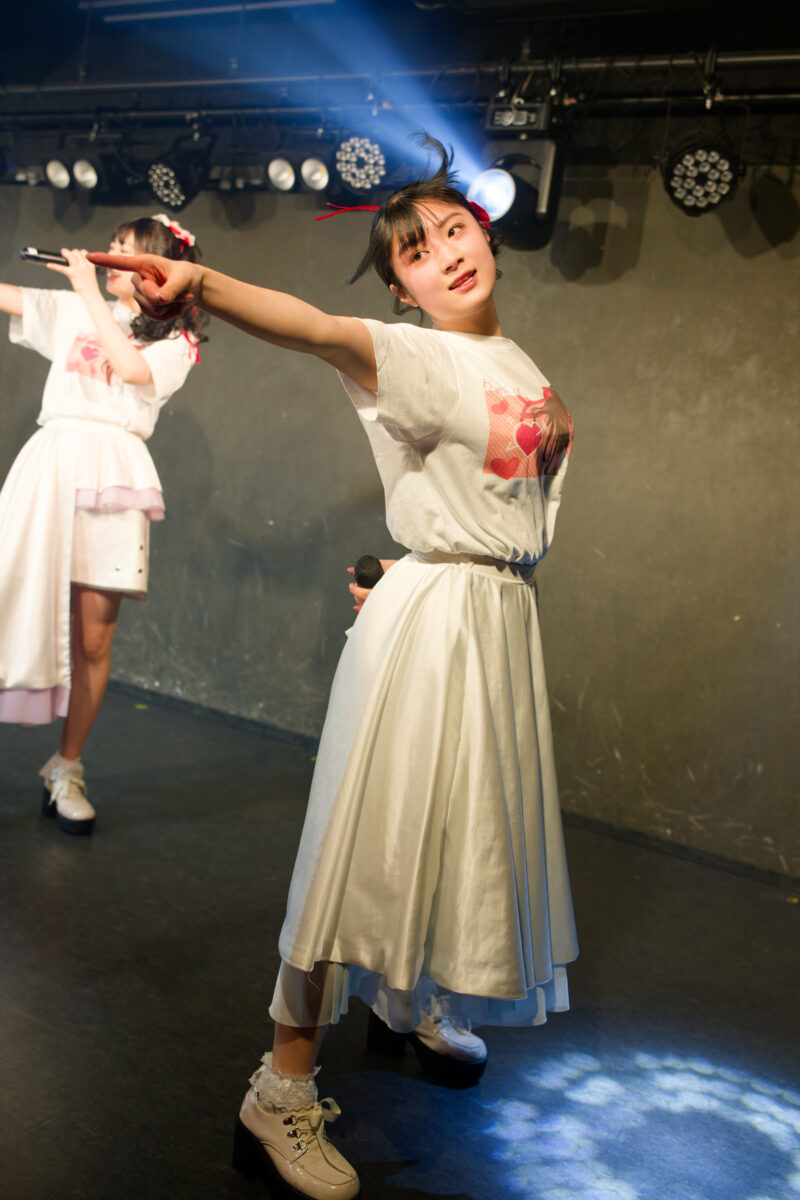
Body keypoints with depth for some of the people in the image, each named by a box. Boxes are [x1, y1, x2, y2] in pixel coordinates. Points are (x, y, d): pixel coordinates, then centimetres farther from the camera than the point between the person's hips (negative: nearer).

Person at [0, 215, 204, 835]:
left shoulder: (175, 342, 10)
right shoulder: (73, 309, 20)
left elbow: (131, 367, -9)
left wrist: (90, 290, -4)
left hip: (110, 477, -2)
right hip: (50, 463, 2)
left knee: (93, 640, -2)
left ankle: (66, 769, 11)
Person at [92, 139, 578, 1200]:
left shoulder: (517, 364, 12)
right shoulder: (414, 359, -13)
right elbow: (318, 330, -37)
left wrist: (556, 435, 8)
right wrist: (204, 286, -54)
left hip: (505, 612, 8)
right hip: (429, 617, -8)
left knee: (462, 822, 18)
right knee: (376, 837, -9)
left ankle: (410, 1003, 42)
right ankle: (281, 1093, 1)